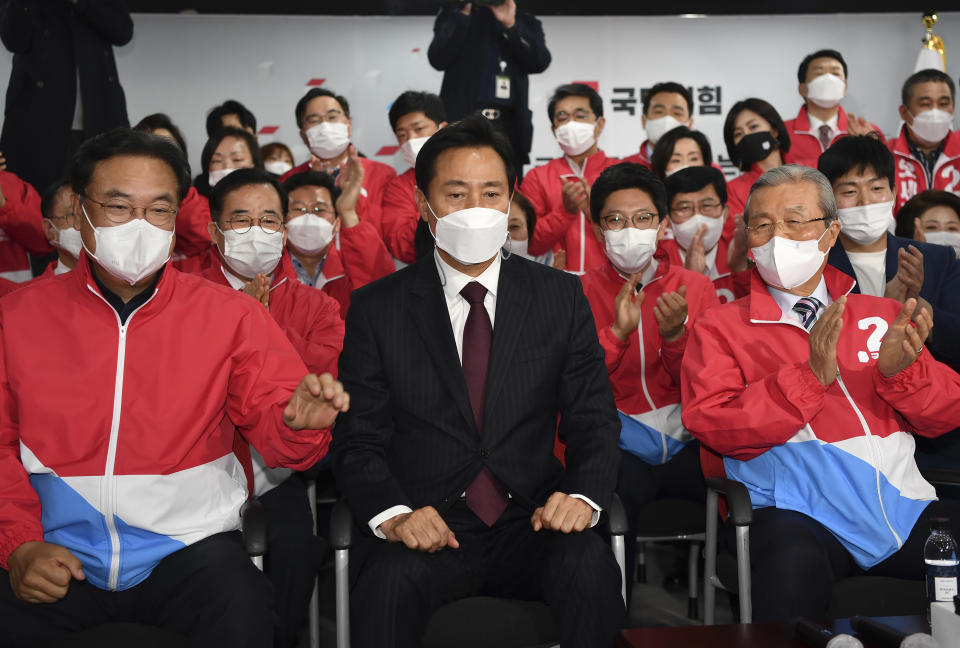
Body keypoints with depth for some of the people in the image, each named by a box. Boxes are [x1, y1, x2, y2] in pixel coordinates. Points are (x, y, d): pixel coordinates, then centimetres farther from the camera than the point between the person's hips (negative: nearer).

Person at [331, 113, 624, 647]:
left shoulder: (561, 297, 8)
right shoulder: (377, 308, 5)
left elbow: (595, 419, 7)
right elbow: (358, 442, 2)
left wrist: (582, 494, -14)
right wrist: (393, 514, -18)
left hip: (530, 522, 2)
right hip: (425, 525, -1)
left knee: (591, 564, -29)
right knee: (390, 580, -34)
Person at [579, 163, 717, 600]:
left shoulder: (696, 288, 12)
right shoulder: (581, 292, 8)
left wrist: (675, 335, -13)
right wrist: (616, 333, -16)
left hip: (684, 440, 2)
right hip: (617, 445, -2)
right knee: (623, 486, -35)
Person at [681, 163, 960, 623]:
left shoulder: (882, 314, 20)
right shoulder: (720, 327, 10)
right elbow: (711, 425, -5)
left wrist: (900, 370, -7)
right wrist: (809, 377, -16)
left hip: (905, 504, 4)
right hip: (801, 512, -3)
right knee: (792, 560, -36)